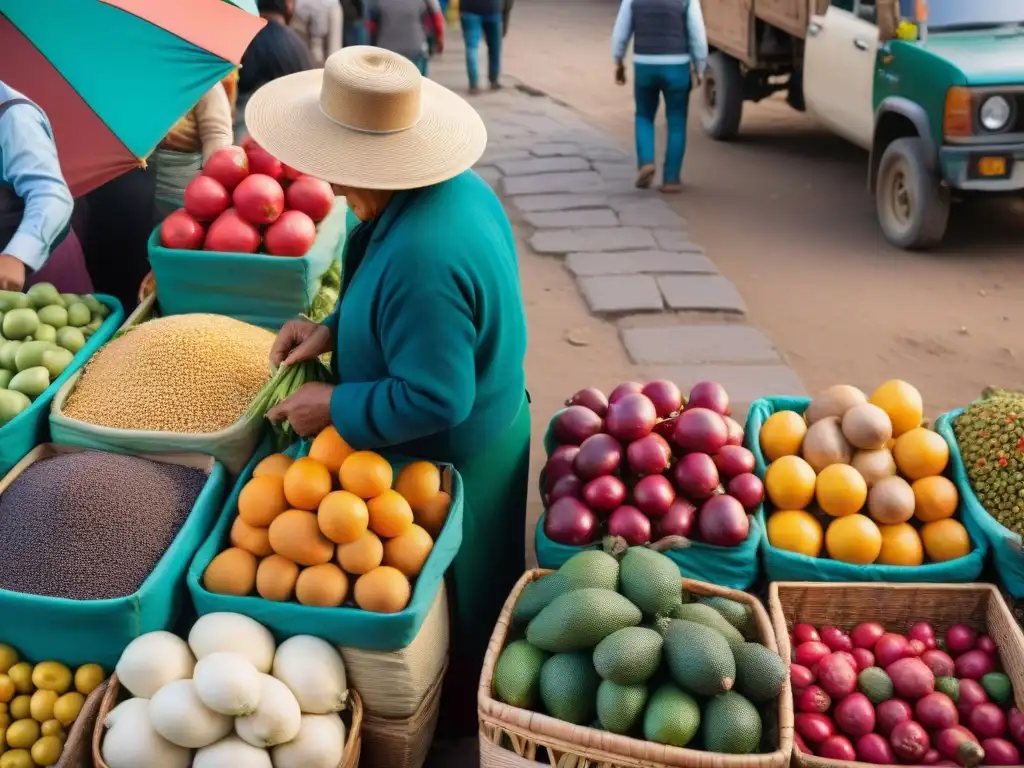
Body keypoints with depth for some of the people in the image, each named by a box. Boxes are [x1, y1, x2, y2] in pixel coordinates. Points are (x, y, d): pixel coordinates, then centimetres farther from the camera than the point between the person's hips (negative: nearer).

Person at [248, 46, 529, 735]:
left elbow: (431, 400, -32)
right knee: (474, 606, 30)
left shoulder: (419, 258, -38)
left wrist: (333, 406, -19)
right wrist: (334, 331, -1)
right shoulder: (457, 185, -8)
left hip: (447, 462, -9)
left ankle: (460, 719, 43)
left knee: (449, 615, 18)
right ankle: (475, 701, 53)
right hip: (487, 435, 9)